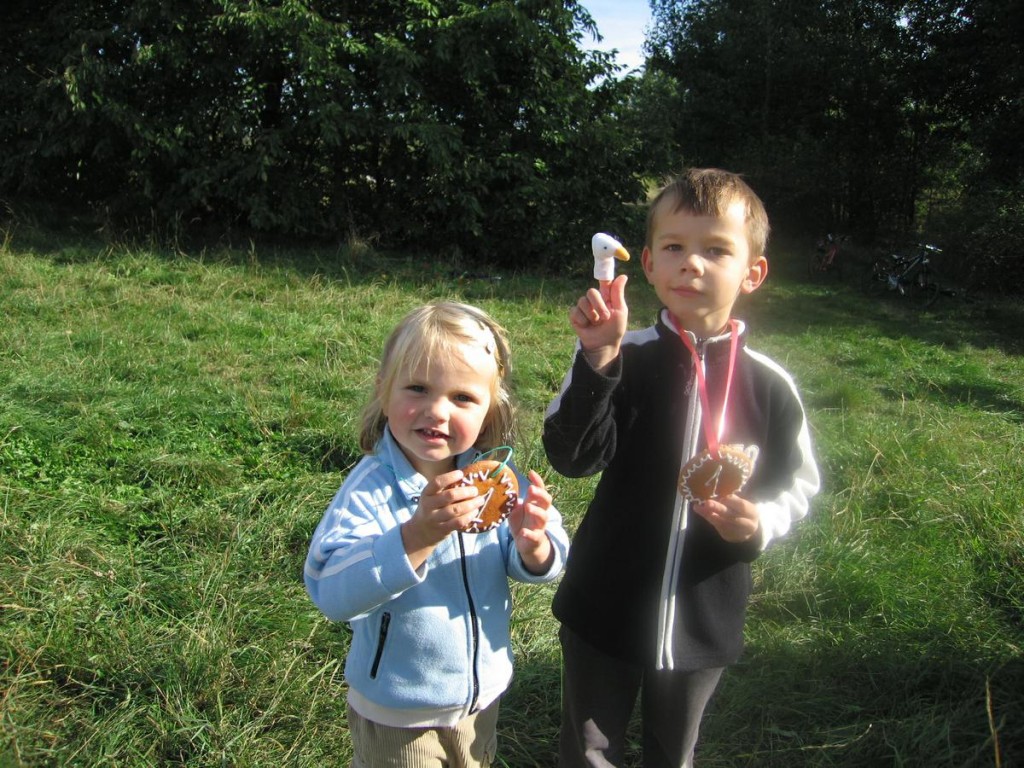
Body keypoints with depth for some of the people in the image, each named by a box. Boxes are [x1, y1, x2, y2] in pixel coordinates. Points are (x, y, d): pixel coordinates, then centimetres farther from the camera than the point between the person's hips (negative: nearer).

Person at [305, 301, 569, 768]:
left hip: (483, 692, 4)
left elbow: (550, 562, -10)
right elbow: (333, 595, -35)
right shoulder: (370, 488, -25)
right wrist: (418, 535, -48)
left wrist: (533, 547, -34)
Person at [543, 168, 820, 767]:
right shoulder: (625, 360, -13)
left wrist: (759, 524, -18)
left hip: (705, 623, 1)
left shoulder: (770, 386, -9)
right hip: (605, 610, -1)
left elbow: (798, 487, 2)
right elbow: (572, 459, -24)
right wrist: (598, 361, -35)